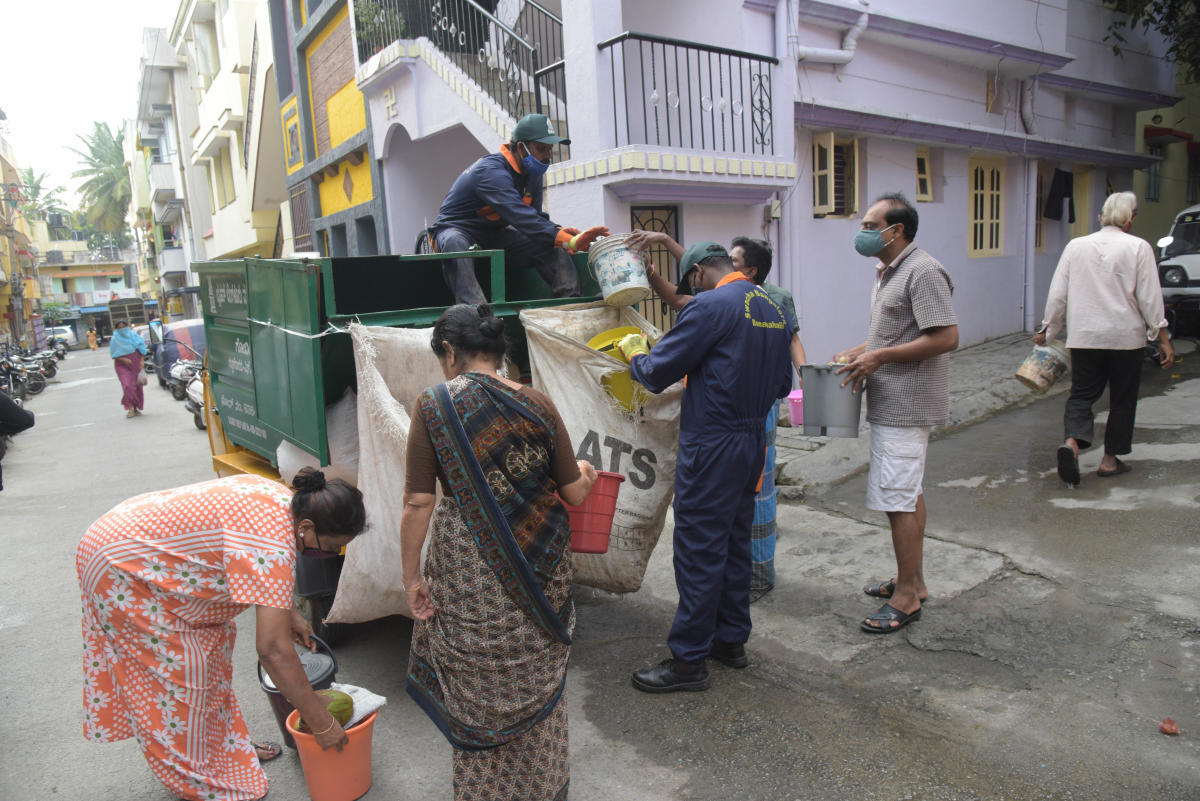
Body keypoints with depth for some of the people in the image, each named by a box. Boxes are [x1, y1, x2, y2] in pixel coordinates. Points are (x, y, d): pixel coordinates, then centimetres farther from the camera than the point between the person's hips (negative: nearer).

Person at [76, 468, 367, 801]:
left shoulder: (281, 498, -6)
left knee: (213, 637, 14)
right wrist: (322, 723, -24)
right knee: (181, 671, -3)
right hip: (121, 570, -9)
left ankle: (223, 745, 30)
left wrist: (287, 613, 11)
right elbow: (273, 649, -33)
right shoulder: (273, 543, -34)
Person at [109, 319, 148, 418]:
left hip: (135, 365, 2)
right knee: (127, 386, -17)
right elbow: (114, 355, -3)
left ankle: (136, 408, 15)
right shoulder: (115, 340, 1)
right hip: (122, 366, -2)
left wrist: (141, 361, -5)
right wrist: (124, 360, -20)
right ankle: (130, 407, -15)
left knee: (137, 386, 4)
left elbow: (141, 349, 6)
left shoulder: (134, 335, 5)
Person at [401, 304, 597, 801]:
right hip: (540, 567, 3)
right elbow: (574, 494, -2)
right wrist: (585, 474, 20)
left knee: (475, 685, 19)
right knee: (537, 679, 22)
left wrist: (411, 575, -2)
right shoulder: (537, 405, -5)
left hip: (469, 570, -2)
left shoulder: (434, 406, -11)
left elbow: (418, 503, -12)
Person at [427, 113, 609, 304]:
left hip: (494, 234, 7)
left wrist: (560, 231, -21)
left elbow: (535, 217, 4)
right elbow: (521, 217, -41)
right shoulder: (492, 171, -28)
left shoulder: (532, 174, 2)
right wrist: (570, 241, -49)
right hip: (455, 229, -7)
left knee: (549, 243, -13)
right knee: (455, 244, -43)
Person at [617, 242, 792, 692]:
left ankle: (689, 659, 8)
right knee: (735, 541, 18)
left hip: (711, 446, -9)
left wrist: (634, 354, 6)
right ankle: (731, 638, 31)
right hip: (753, 441, 9)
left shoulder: (710, 306, -15)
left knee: (698, 549, -1)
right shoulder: (775, 309, 11)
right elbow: (782, 385, 17)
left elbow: (658, 373, -14)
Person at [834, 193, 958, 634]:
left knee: (897, 499, -6)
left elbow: (946, 337, -23)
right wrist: (860, 350, 10)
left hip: (906, 404, -11)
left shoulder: (923, 271, -16)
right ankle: (912, 581, 29)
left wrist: (879, 357, -21)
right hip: (891, 402, 11)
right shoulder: (888, 271, 16)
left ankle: (906, 596, 6)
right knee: (908, 493, 17)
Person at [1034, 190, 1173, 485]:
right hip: (1126, 336, -1)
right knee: (1122, 397, 11)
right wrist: (1163, 338, 0)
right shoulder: (1138, 247, -4)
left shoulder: (1075, 245, 3)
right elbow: (1150, 298, -5)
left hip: (1084, 336, 2)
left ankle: (1072, 442, -19)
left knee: (1082, 393, 7)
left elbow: (1057, 294, 4)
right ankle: (1110, 459, 17)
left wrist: (1047, 329, 14)